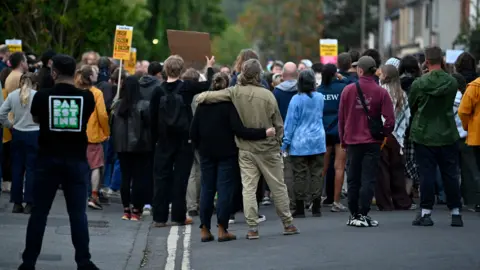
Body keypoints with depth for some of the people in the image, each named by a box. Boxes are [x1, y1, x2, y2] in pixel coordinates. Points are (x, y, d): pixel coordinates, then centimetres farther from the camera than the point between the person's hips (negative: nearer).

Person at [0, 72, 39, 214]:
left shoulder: (12, 95, 0)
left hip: (17, 134, 3)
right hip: (34, 135, -3)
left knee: (17, 168, 10)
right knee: (31, 169, 2)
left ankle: (17, 203, 12)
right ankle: (29, 204, 1)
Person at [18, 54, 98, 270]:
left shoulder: (42, 96, -7)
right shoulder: (86, 97, -4)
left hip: (48, 159, -1)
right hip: (76, 160, 1)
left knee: (39, 212, 6)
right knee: (78, 213, 5)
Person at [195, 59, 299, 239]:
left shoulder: (235, 92, -8)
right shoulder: (267, 95, -11)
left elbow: (203, 97, -10)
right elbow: (278, 124, -4)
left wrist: (201, 97, 12)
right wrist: (277, 141, 11)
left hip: (246, 149, 1)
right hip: (268, 148, -1)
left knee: (248, 187, 4)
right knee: (278, 186, 9)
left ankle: (252, 227, -1)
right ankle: (288, 223, 16)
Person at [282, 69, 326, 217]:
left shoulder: (296, 99, -9)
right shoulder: (320, 97, 3)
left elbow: (290, 122, -6)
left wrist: (285, 143, -2)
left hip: (299, 143, -3)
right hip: (317, 141, 3)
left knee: (300, 175, 1)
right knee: (317, 174, 6)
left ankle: (300, 209, 1)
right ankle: (316, 208, 7)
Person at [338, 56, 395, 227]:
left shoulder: (348, 90, -3)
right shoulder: (381, 92, -8)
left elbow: (341, 117, 3)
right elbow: (390, 120, -10)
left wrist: (343, 140, 14)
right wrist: (382, 134, 7)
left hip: (352, 141, 2)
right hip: (372, 142, -2)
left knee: (353, 180, 12)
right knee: (368, 180, 1)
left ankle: (353, 215, 16)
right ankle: (363, 215, -5)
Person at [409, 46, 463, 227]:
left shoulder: (419, 84, -11)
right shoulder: (452, 82, -6)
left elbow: (411, 106, 3)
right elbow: (451, 105, 7)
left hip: (424, 135, -2)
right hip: (448, 135, 2)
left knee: (426, 175, 4)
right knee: (450, 175, 8)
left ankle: (426, 213, 5)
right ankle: (456, 213, 12)